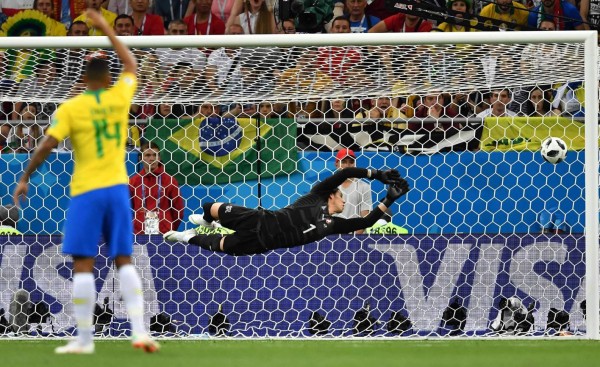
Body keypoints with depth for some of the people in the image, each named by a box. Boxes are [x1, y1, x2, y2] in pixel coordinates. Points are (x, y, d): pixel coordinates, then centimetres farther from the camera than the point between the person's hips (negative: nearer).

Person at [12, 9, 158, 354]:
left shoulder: (70, 108, -5)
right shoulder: (119, 97, 4)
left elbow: (46, 146, -10)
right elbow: (132, 66, 23)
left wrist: (25, 179, 0)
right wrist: (107, 30, 29)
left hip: (86, 192, -3)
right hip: (117, 188, 3)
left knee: (83, 264, -2)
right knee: (125, 261, 6)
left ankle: (84, 338, -2)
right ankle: (139, 329, -3)